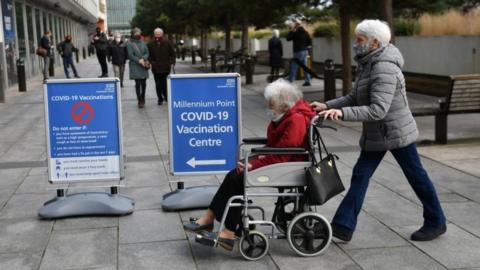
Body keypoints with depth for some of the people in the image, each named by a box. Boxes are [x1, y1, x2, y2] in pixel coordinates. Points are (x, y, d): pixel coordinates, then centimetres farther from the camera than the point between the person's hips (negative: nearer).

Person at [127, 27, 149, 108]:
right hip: (135, 67, -4)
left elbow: (147, 53, 9)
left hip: (144, 65, 4)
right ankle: (140, 101, -1)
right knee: (138, 83, -6)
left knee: (143, 83, 5)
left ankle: (142, 99, 25)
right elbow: (130, 55, -7)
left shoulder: (142, 43, 11)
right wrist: (139, 61, -14)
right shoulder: (130, 44, -1)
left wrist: (143, 59, -11)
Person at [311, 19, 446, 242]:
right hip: (375, 134, 9)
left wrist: (342, 113, -38)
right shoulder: (367, 65, 5)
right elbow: (354, 98, 9)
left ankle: (436, 223, 25)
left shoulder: (385, 69, -25)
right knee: (360, 175, 4)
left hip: (396, 132, -9)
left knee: (416, 176, 7)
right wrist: (328, 106, -4)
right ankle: (343, 226, 5)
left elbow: (378, 110, -32)